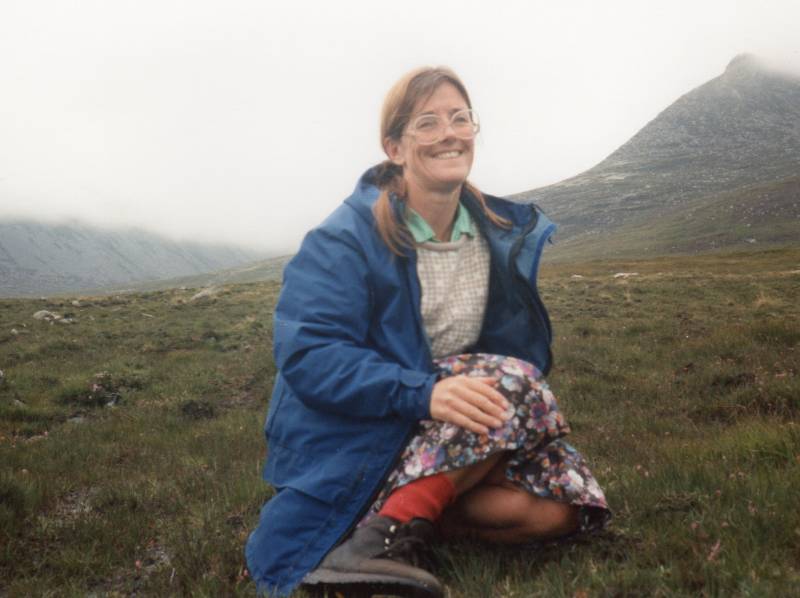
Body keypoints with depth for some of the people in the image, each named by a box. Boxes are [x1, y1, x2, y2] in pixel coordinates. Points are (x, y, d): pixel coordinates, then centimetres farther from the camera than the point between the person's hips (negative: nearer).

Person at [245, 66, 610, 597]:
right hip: (358, 441, -6)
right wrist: (424, 392, -37)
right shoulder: (346, 239, -15)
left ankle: (390, 519, -10)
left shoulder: (502, 230, 4)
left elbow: (517, 340, 14)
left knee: (565, 505, -16)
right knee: (515, 383, -27)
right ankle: (378, 538, -27)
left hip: (445, 433, 6)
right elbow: (308, 355, -24)